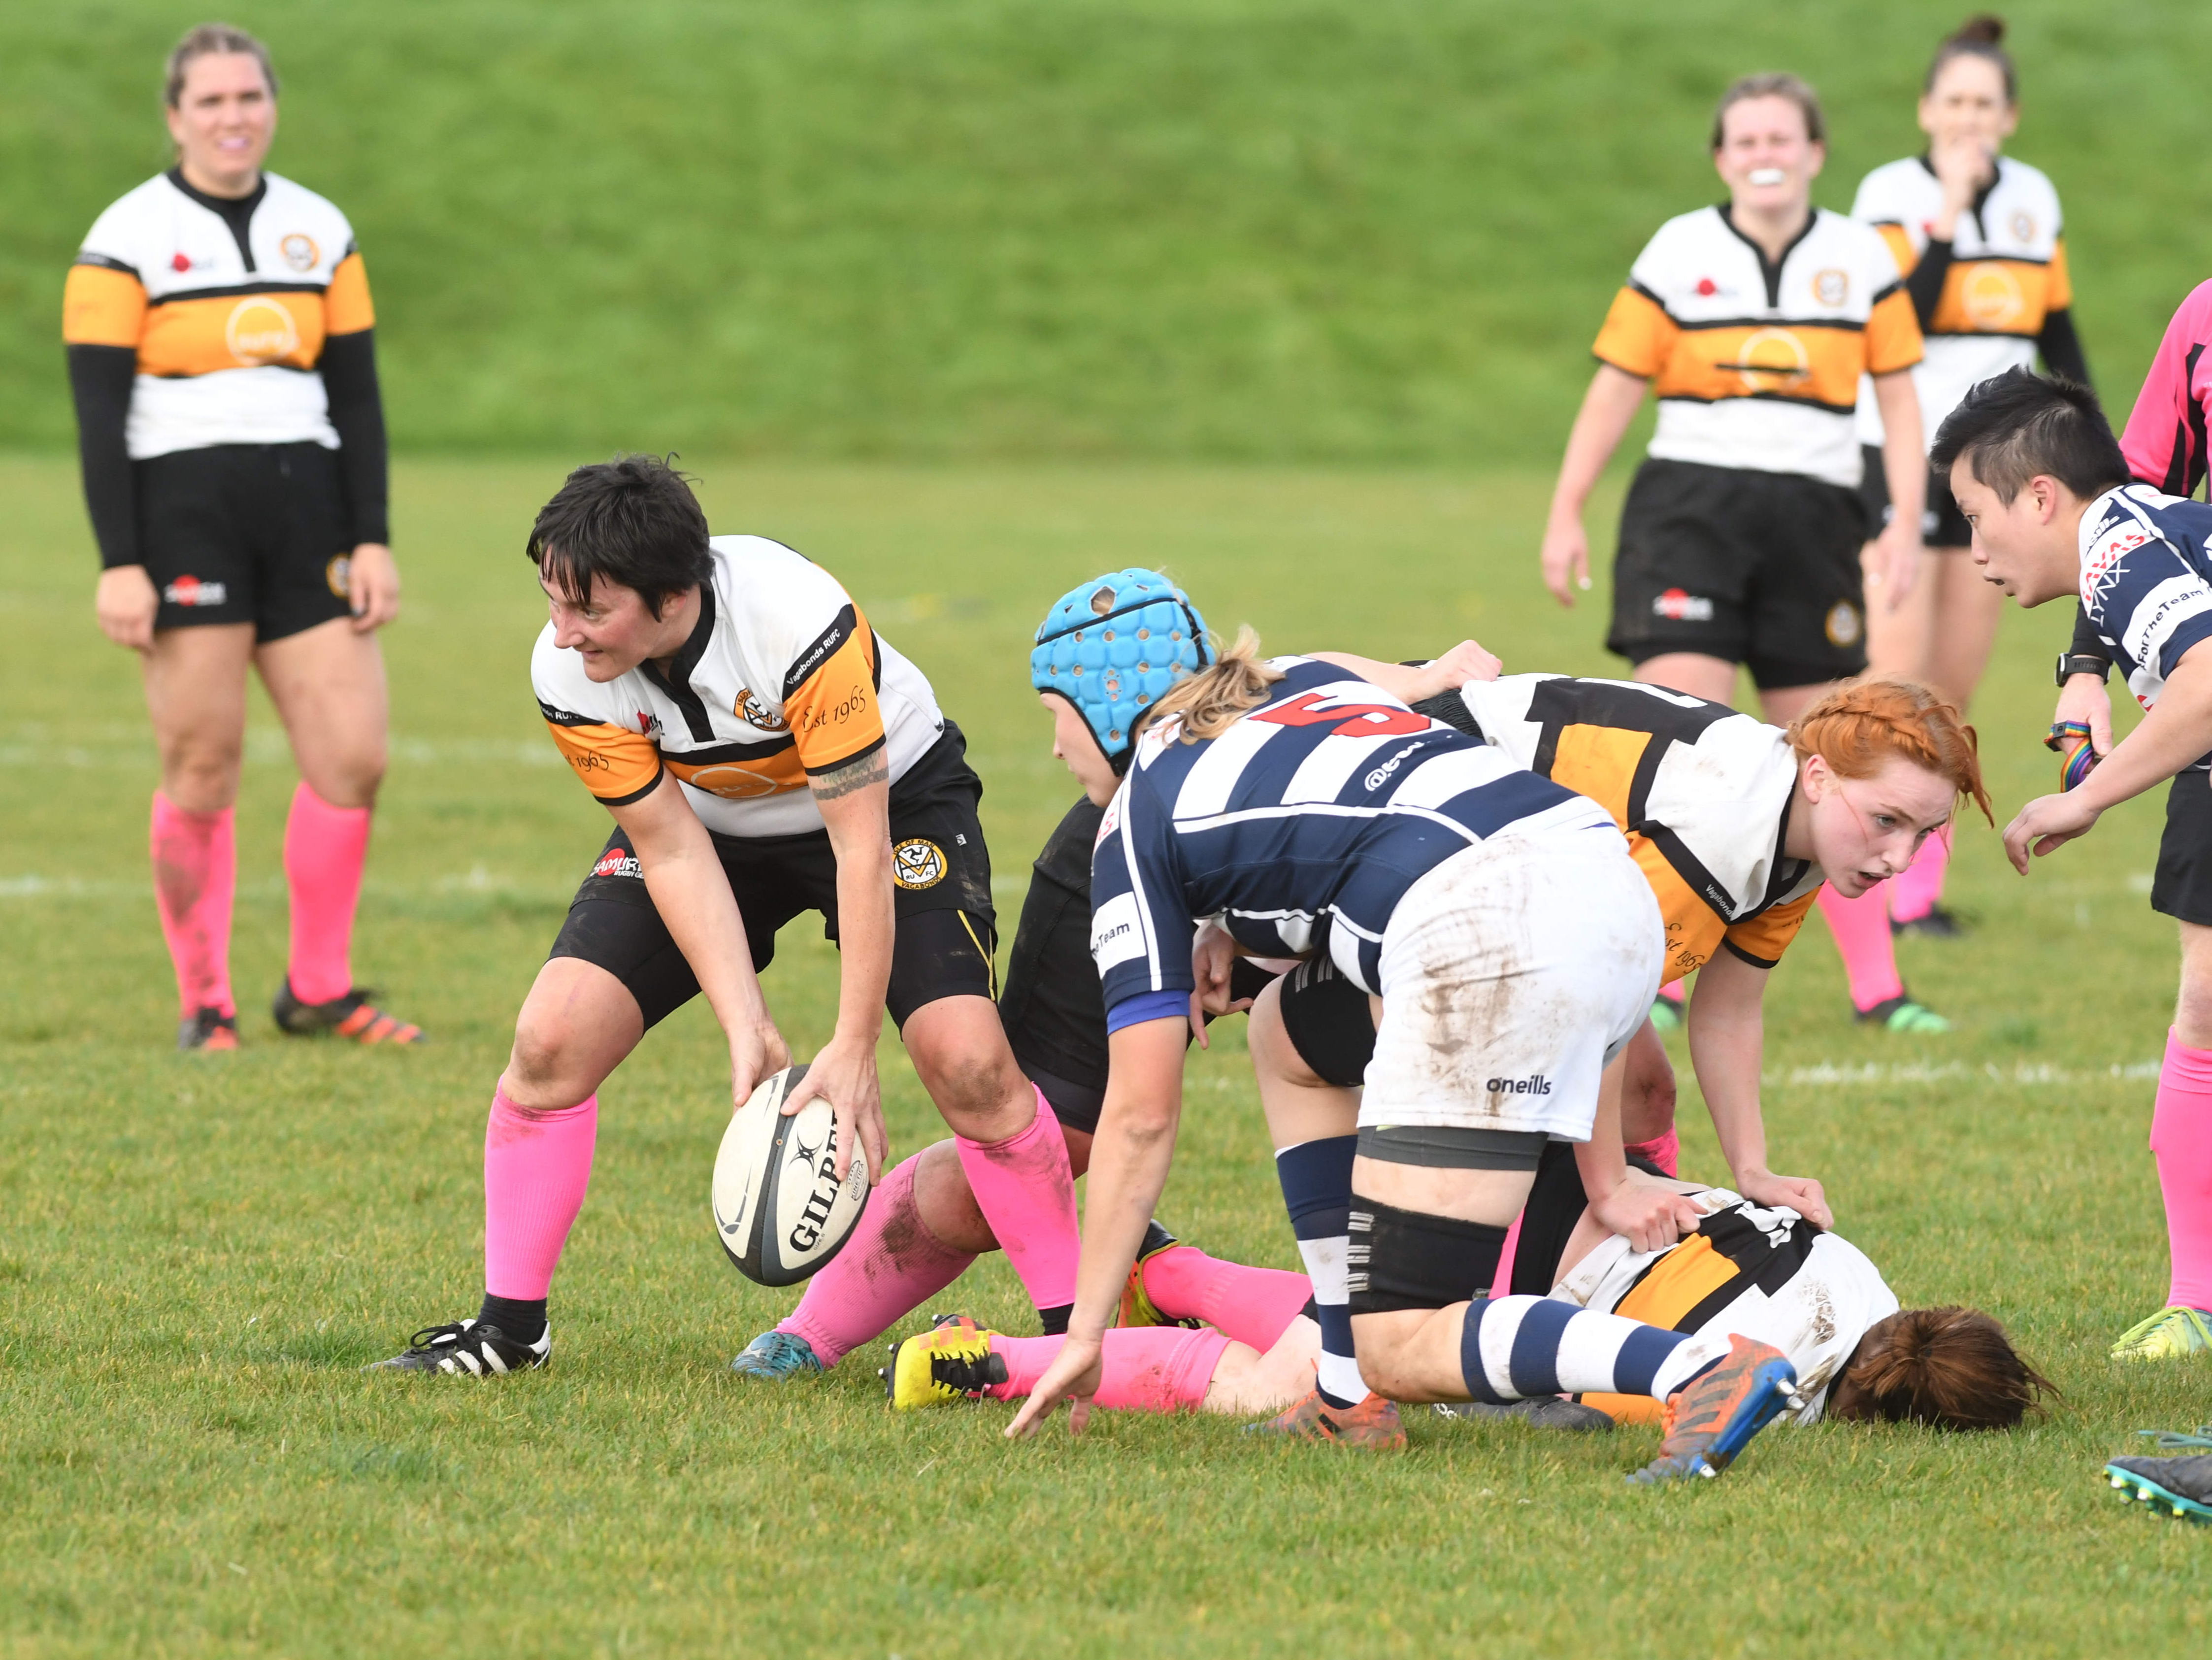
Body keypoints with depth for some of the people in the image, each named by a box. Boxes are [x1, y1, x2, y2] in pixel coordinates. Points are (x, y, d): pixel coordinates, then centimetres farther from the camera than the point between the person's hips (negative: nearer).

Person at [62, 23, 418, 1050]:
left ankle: (317, 989, 13)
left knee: (353, 761, -2)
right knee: (203, 773, -5)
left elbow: (357, 395, 14)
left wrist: (372, 541, 6)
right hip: (183, 519, -4)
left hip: (305, 516, 4)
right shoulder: (129, 240, -2)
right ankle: (204, 1005, 7)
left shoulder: (321, 232, 12)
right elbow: (98, 414, -5)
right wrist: (119, 565, -12)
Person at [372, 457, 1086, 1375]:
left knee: (967, 1061, -22)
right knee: (552, 1038, -12)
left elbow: (862, 846, -33)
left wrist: (853, 1051, -34)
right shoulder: (567, 677, -26)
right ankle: (508, 1326, 4)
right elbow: (673, 852, -19)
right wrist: (748, 1031, -27)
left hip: (891, 795, -3)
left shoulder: (802, 623, -39)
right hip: (709, 820, 3)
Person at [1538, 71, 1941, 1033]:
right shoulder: (1678, 254, 2)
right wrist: (1565, 516, 1)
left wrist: (1907, 522, 0)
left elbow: (1898, 400, 9)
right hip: (1689, 509, -1)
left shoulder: (1861, 260, 6)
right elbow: (1615, 389, 5)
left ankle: (1877, 987, 12)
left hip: (1814, 514, 1)